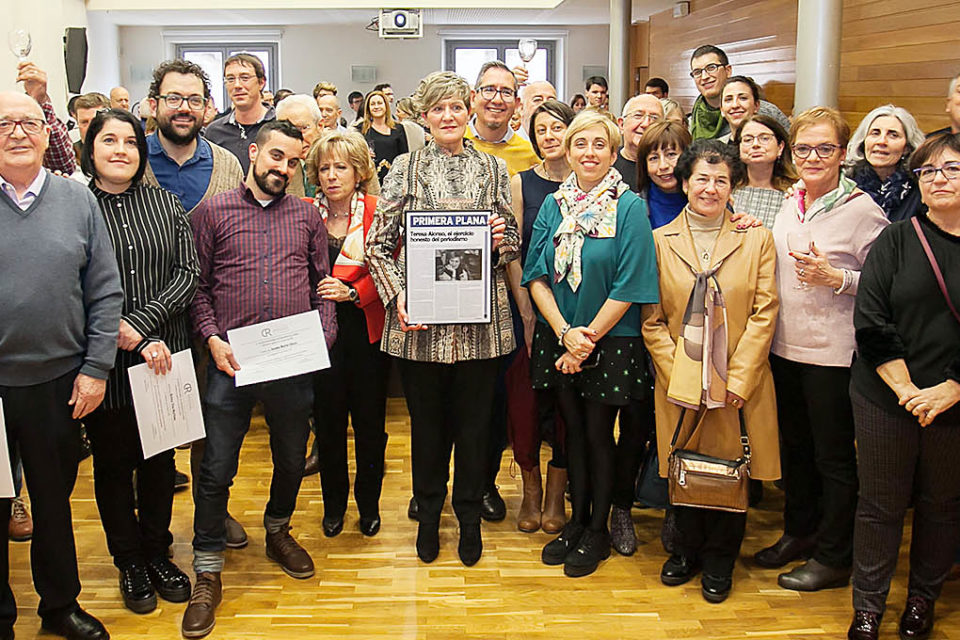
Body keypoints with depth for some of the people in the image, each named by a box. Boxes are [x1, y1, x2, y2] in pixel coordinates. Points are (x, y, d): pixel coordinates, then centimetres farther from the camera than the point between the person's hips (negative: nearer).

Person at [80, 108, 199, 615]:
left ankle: (158, 553, 32)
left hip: (163, 357, 2)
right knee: (113, 464, 11)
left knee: (160, 460, 14)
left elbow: (189, 273, -2)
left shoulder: (165, 204, 5)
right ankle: (129, 563, 29)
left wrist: (140, 322, -15)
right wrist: (135, 341, -15)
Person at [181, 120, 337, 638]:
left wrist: (323, 336, -4)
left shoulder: (308, 216, 10)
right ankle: (208, 572, 16)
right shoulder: (212, 212, 3)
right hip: (231, 362, -2)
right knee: (216, 469, 2)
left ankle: (278, 532, 43)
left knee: (291, 459, 17)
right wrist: (212, 338, -10)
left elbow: (323, 284, 10)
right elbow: (197, 285, 2)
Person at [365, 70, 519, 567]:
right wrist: (399, 298, -12)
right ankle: (429, 513, 31)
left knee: (474, 421, 10)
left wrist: (500, 238, -9)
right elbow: (378, 245, 0)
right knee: (427, 421, 11)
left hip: (480, 319, 1)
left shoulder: (493, 169, 9)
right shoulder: (405, 169, 4)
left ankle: (469, 514, 29)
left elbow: (513, 243, 14)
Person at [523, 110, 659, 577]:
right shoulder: (553, 205, 4)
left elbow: (629, 287, -13)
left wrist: (588, 339, -14)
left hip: (610, 342, -4)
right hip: (557, 340, 4)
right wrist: (565, 333, -13)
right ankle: (576, 521, 29)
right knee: (573, 430, 14)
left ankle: (597, 531, 22)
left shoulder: (629, 208, -9)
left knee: (598, 434, 6)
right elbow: (536, 275, 0)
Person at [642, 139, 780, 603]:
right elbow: (652, 320, 1)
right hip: (679, 387, 0)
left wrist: (737, 381, -10)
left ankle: (718, 561, 27)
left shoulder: (757, 239, 4)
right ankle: (687, 551, 32)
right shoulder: (659, 241, 4)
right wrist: (679, 375, -9)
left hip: (739, 385, 0)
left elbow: (764, 313, -2)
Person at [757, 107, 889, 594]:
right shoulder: (789, 202, 7)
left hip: (833, 353, -6)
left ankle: (833, 557, 21)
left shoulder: (862, 210, -12)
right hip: (785, 346, 7)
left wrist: (834, 278, -24)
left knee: (833, 455, 6)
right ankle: (799, 532, 37)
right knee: (794, 445, 19)